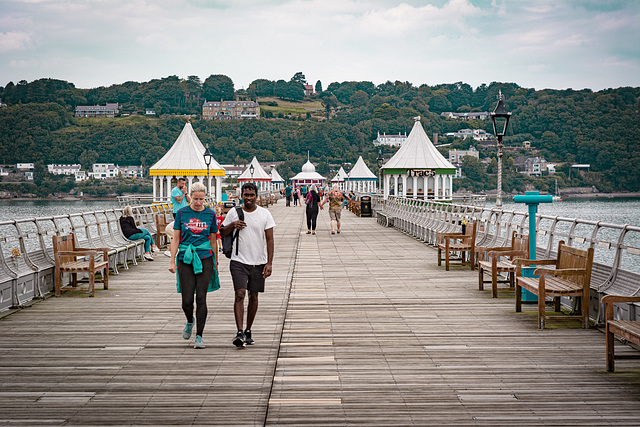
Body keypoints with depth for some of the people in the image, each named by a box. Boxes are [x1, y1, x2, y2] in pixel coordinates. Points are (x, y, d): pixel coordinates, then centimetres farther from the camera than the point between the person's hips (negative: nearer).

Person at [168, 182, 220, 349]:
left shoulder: (210, 214, 4)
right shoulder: (181, 213, 3)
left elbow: (213, 241, 10)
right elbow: (175, 239, 5)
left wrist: (215, 263, 11)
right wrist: (172, 261, -1)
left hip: (205, 258, 0)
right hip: (185, 259, 0)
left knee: (201, 298, -5)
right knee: (187, 300, -2)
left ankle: (199, 336, 3)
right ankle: (190, 321, 31)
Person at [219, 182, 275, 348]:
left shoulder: (265, 214, 0)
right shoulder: (234, 213, 2)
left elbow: (269, 239, 0)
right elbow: (222, 233, 12)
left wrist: (269, 263, -8)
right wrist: (232, 225, -10)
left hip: (258, 262, 1)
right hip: (239, 261, -1)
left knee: (253, 296, 9)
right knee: (240, 294, -14)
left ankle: (248, 331, 23)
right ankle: (239, 332, -18)